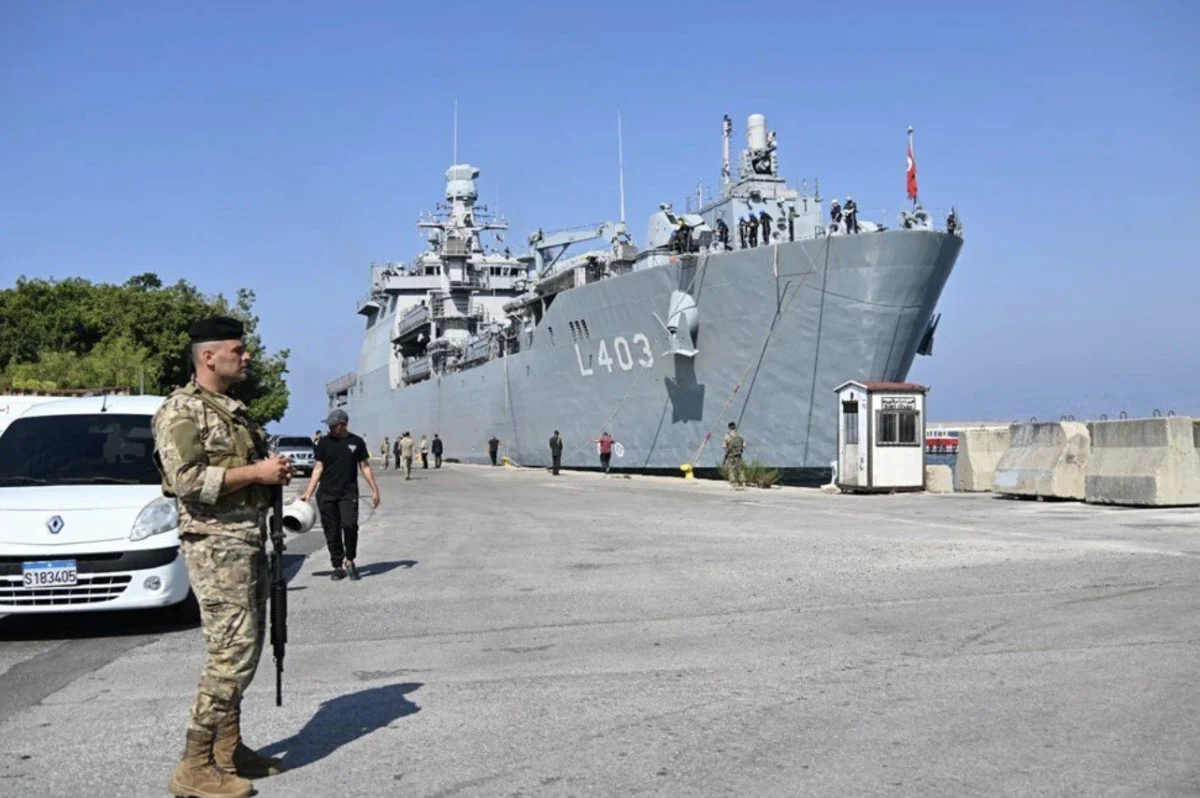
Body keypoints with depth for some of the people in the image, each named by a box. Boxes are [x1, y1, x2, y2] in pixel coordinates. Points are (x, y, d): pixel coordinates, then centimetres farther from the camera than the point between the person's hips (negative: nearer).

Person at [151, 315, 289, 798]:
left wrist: (275, 471, 8)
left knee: (244, 649, 13)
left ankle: (229, 749, 23)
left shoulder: (233, 410, 18)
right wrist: (255, 473, -17)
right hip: (216, 544, -10)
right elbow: (187, 480, -22)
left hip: (249, 541, 10)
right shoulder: (181, 411, -10)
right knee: (231, 652, -11)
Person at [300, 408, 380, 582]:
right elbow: (318, 468, 8)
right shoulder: (324, 442, 6)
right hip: (326, 494, 2)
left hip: (348, 493, -1)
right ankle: (338, 566, 14)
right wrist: (308, 492, 2)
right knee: (332, 532, 3)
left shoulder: (356, 442, 4)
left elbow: (364, 466, 9)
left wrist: (375, 489, 4)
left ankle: (350, 560, 2)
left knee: (349, 525, -19)